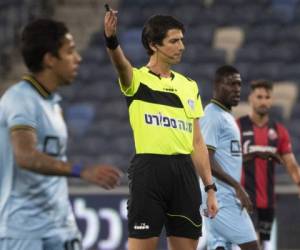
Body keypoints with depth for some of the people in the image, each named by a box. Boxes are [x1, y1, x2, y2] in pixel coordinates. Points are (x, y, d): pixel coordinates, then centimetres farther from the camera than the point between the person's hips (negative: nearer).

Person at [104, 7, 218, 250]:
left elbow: (197, 142, 17)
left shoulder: (189, 86, 15)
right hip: (149, 168, -5)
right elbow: (121, 62, -24)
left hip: (184, 171, 5)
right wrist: (111, 39, -46)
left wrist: (210, 187, 13)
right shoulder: (137, 79, 0)